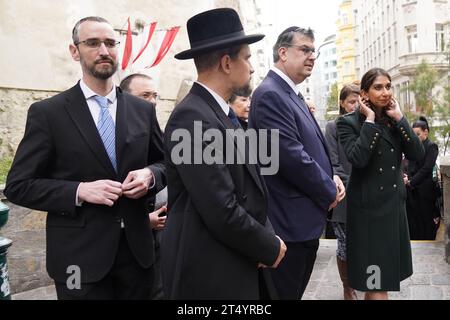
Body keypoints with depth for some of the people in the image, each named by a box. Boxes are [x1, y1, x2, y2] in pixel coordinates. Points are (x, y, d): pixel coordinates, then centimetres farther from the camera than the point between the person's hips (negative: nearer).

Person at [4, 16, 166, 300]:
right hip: (80, 254, -3)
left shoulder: (142, 110, 5)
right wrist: (79, 191, -19)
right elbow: (18, 185, -5)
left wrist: (150, 175, -9)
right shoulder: (47, 112, -4)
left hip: (137, 248, 3)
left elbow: (166, 162, 14)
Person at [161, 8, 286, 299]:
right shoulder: (192, 117, -21)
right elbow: (223, 214, -24)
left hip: (238, 265, 9)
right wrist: (270, 247, -10)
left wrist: (266, 237, -2)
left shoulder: (222, 113, 9)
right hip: (211, 275, -9)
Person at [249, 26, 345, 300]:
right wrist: (329, 192, -10)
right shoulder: (270, 94, -17)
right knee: (285, 293, 4)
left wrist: (332, 177, 3)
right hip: (290, 222, -10)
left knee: (296, 291, 21)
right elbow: (291, 156, -24)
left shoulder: (293, 95, 14)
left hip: (305, 220, 10)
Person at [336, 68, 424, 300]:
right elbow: (358, 159, -25)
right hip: (368, 206, -6)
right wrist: (370, 120, -18)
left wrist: (399, 118, -8)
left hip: (394, 203, 6)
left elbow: (418, 154, -4)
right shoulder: (348, 122, -9)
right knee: (376, 282, -2)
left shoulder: (395, 121, 8)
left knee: (387, 270, 18)